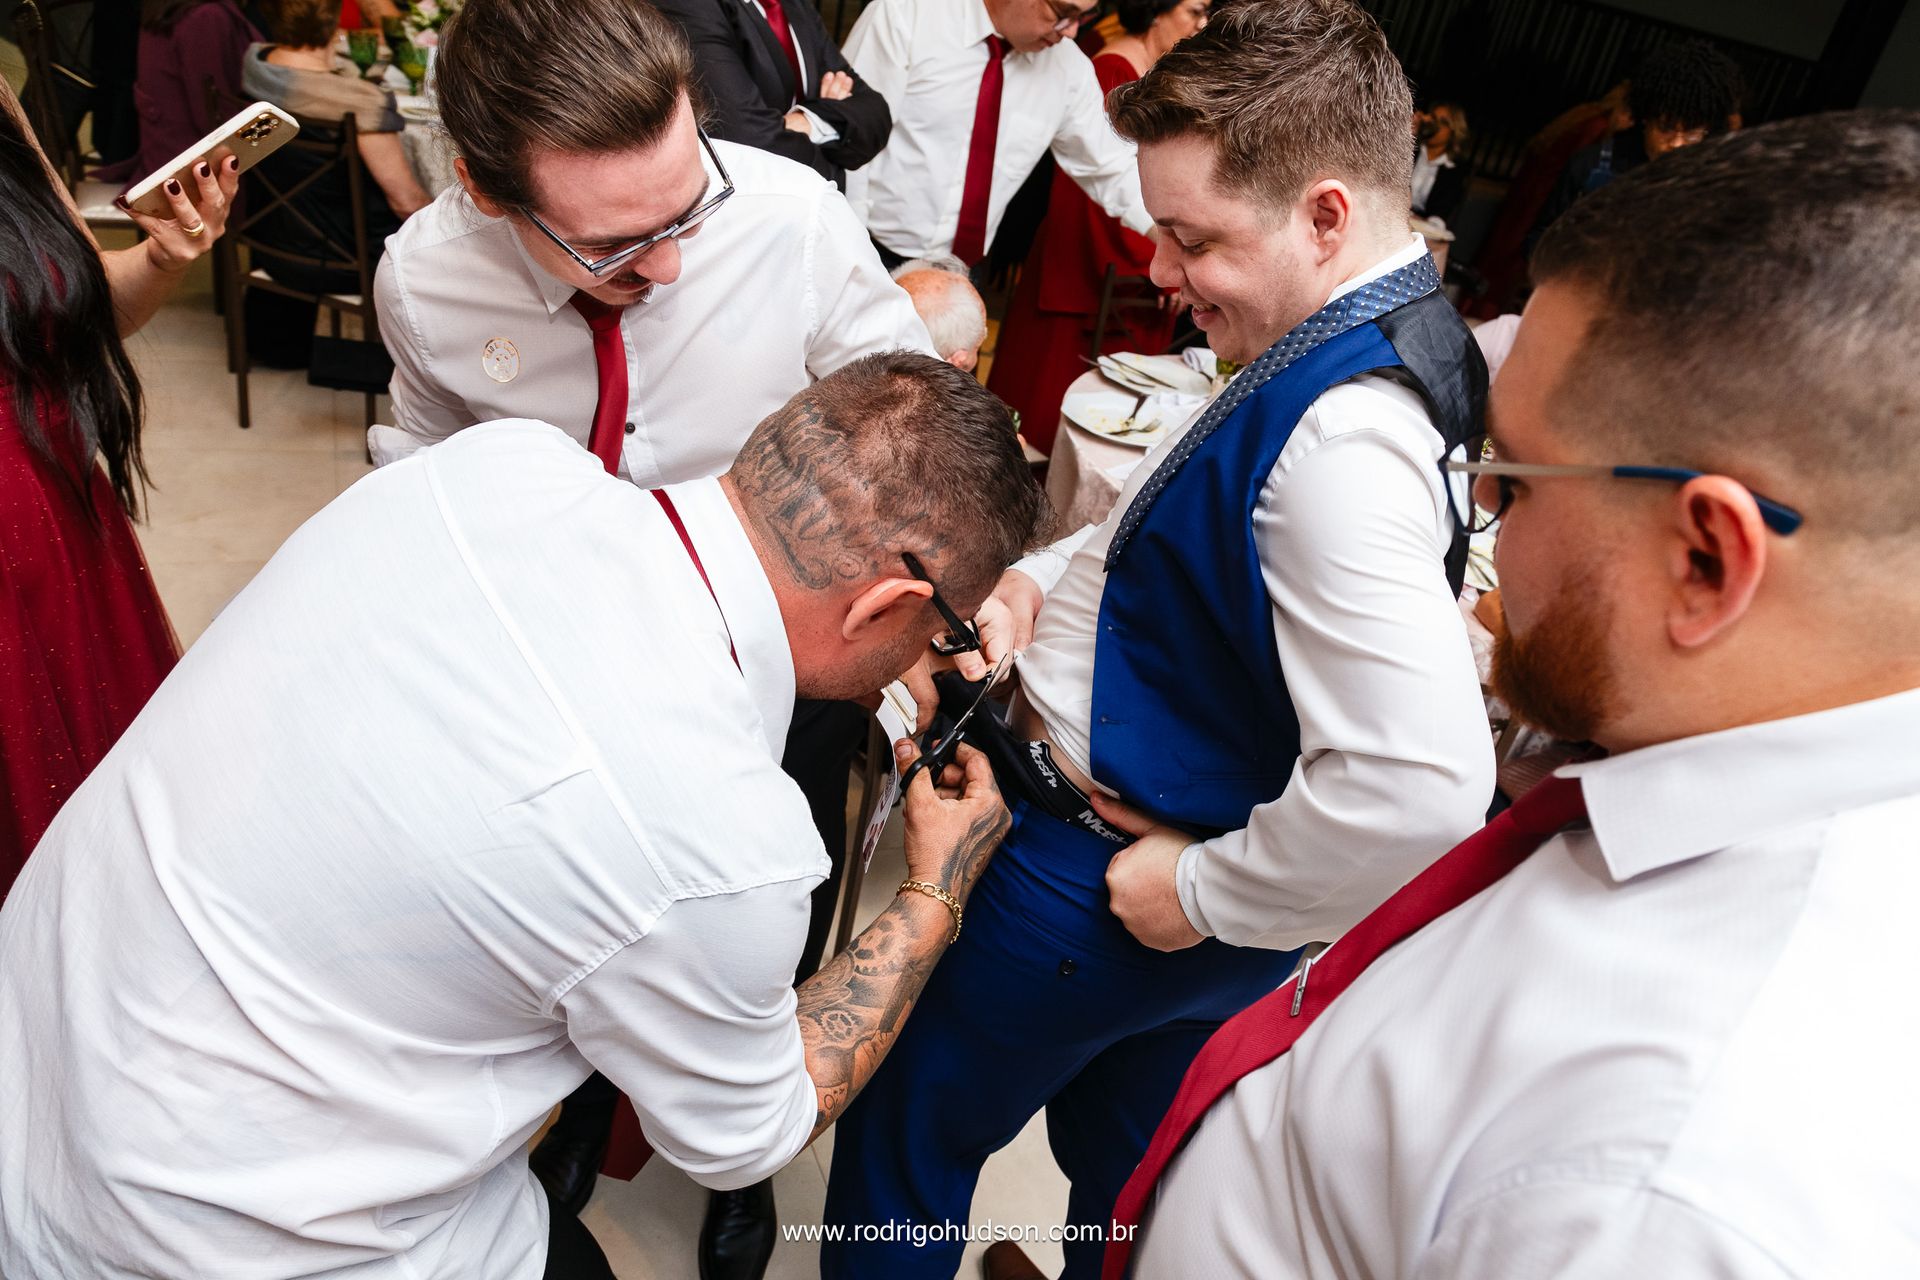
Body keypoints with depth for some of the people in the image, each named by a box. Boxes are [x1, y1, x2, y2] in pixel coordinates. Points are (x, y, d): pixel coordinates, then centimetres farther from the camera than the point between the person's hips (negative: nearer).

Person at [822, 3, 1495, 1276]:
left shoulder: (1339, 442, -33)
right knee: (1124, 1168, 31)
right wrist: (1039, 581, -5)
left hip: (1103, 885, -9)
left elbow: (1423, 786, -39)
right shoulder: (1391, 334, -1)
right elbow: (1196, 534, 11)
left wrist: (1209, 891, -23)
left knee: (906, 1128, 18)